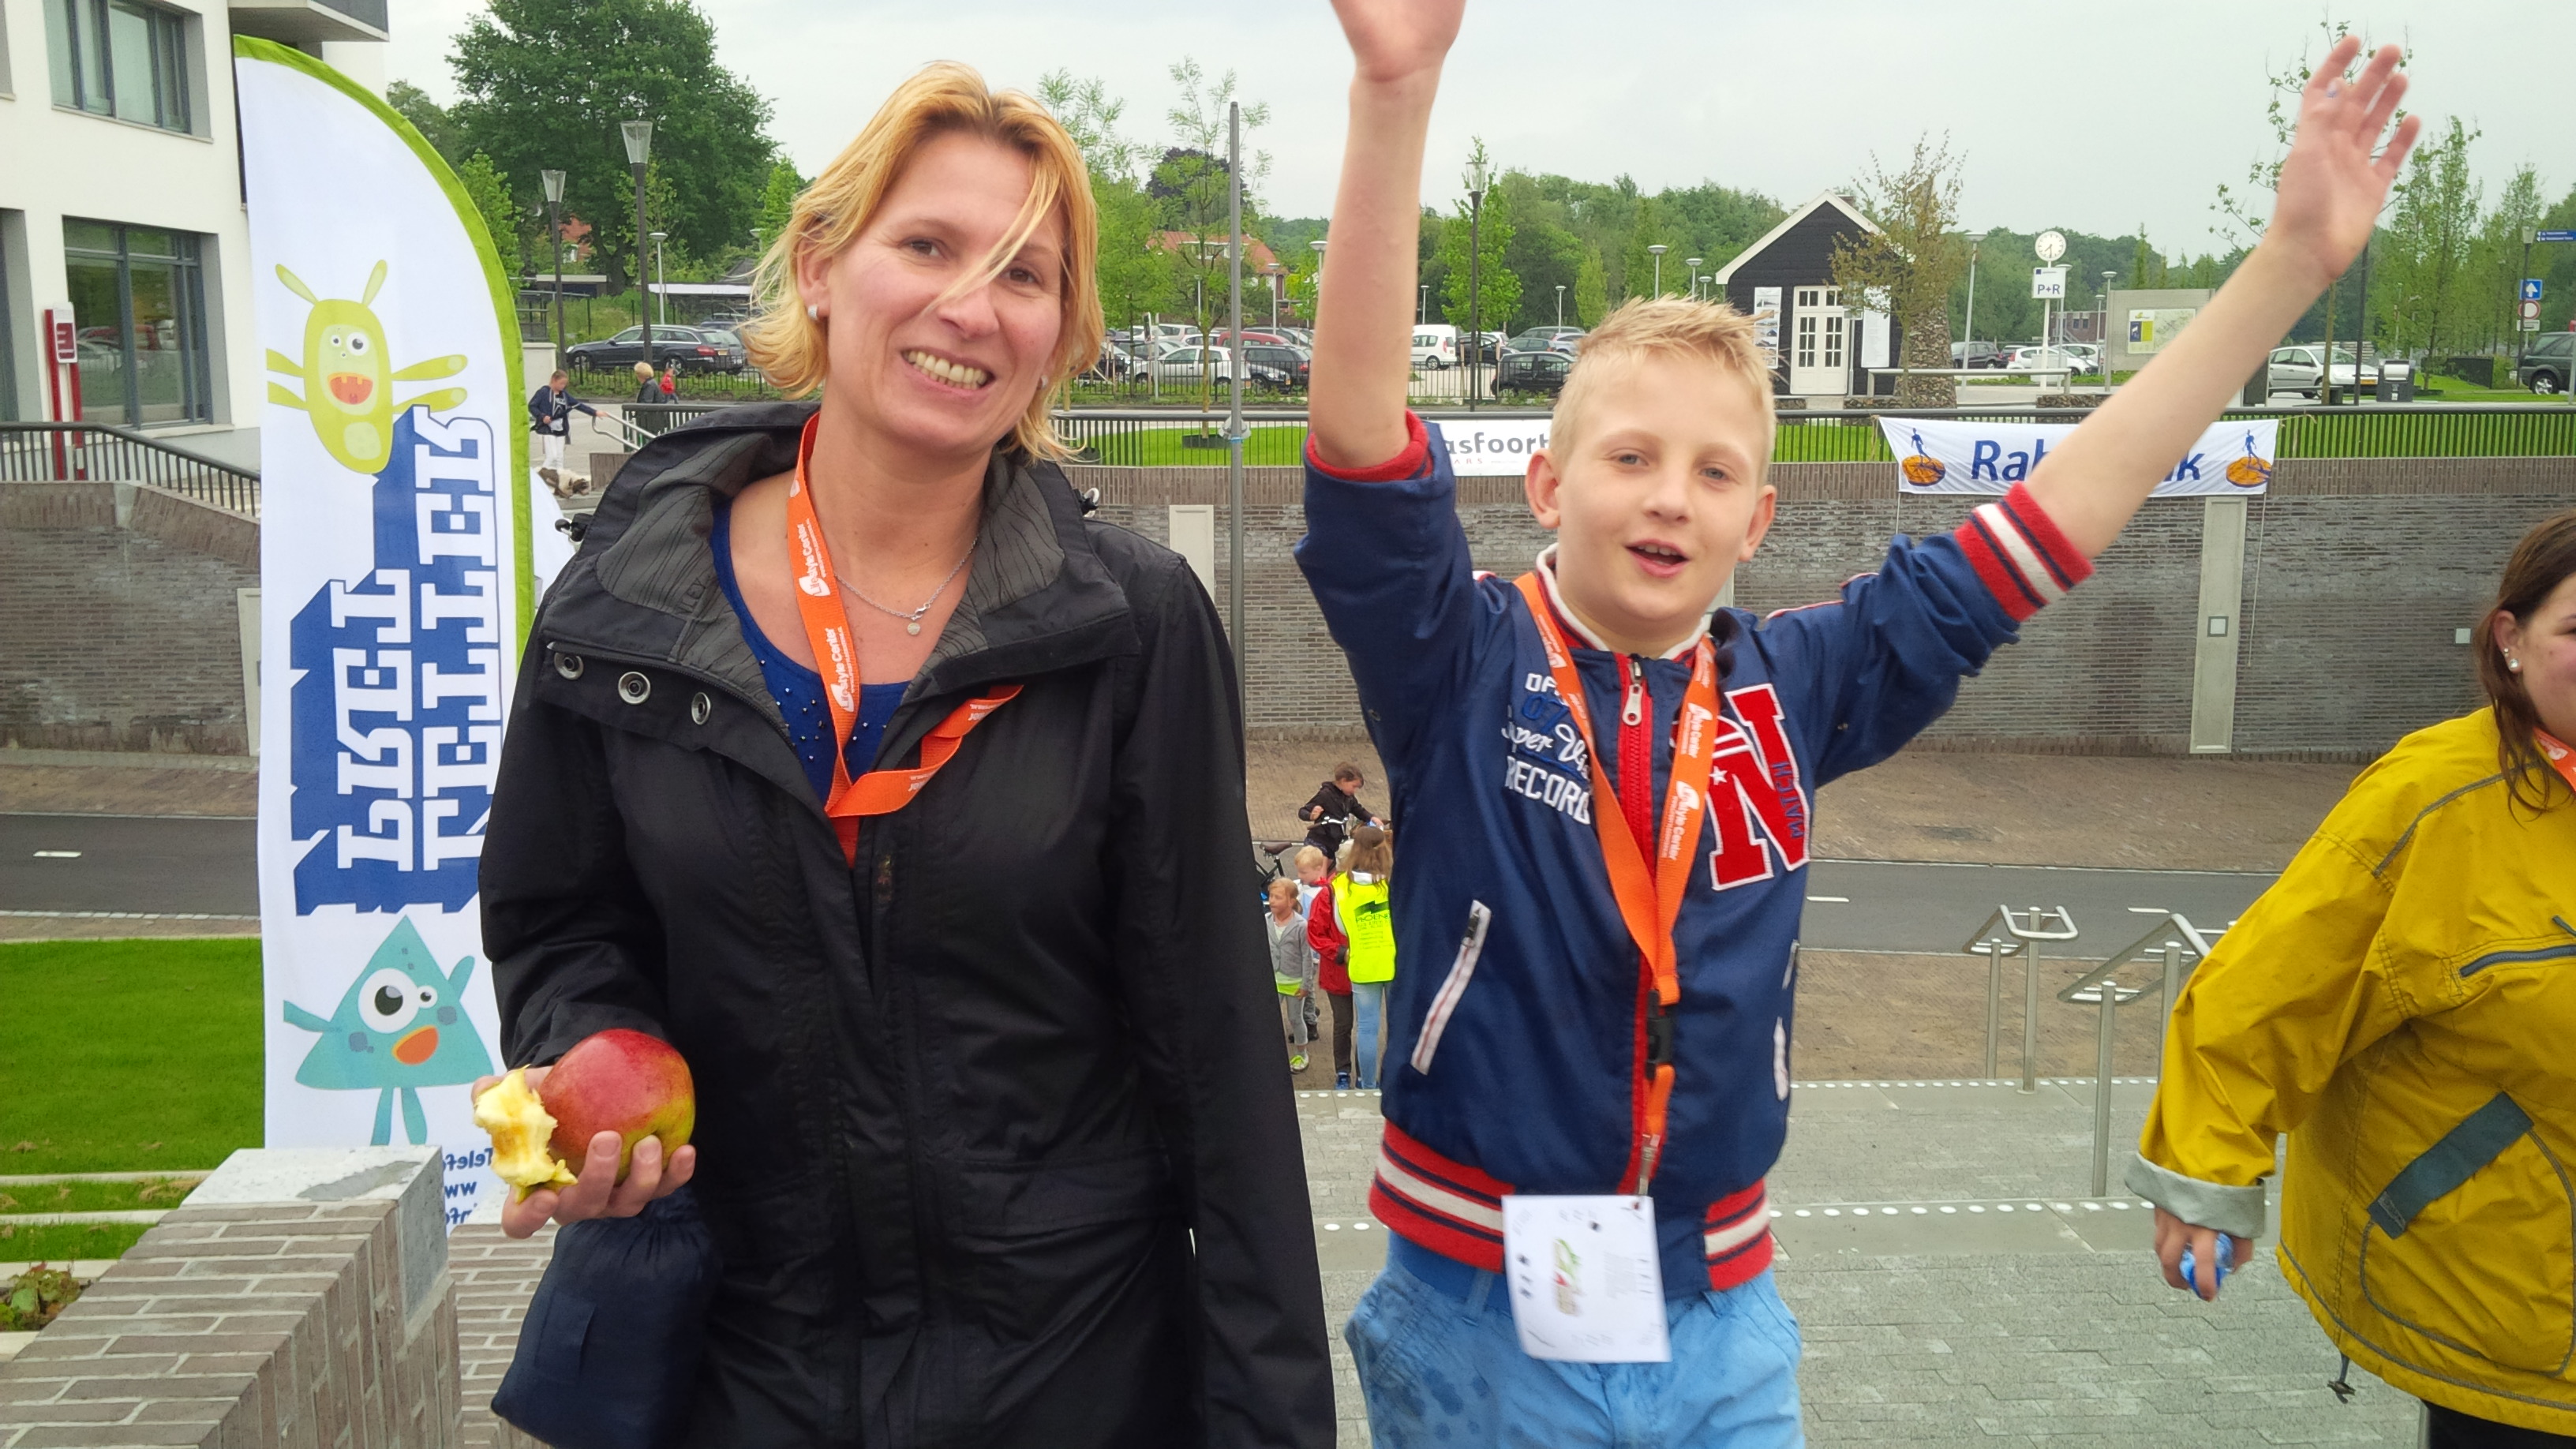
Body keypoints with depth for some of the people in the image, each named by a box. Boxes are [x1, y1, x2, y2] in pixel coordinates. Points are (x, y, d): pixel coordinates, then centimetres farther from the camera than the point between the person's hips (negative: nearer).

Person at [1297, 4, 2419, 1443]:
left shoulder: (1791, 692, -1)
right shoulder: (1461, 668, -10)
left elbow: (2061, 513, 1)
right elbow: (1363, 441, -26)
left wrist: (2293, 261, 1)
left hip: (1725, 1333, 3)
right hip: (1481, 1324, -3)